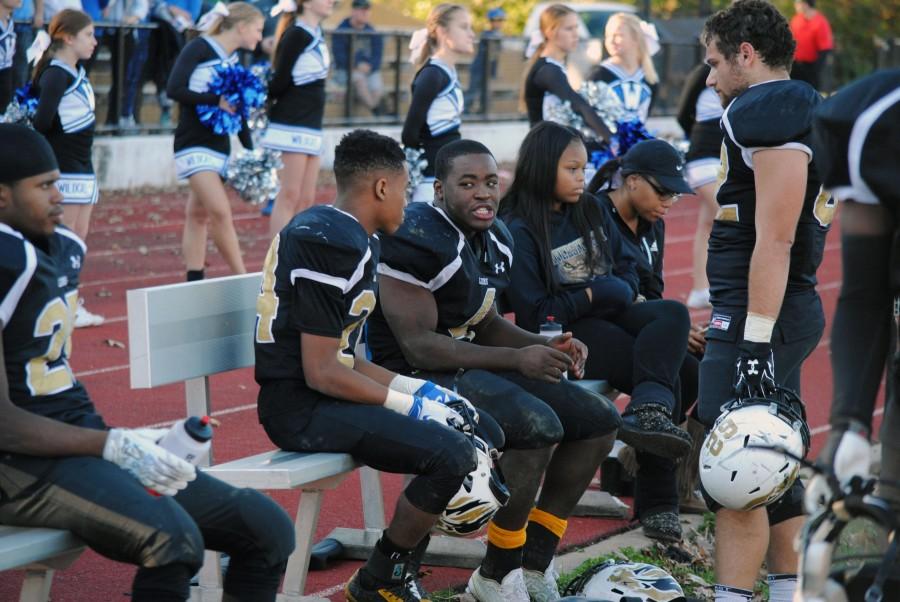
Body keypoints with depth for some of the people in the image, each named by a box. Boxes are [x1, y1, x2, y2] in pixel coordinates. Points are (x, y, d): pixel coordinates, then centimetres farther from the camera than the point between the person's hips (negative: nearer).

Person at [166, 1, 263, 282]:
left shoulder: (234, 60, 11)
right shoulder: (199, 48, -10)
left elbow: (238, 111, 17)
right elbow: (174, 89, -19)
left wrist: (251, 151, 13)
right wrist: (216, 101, -22)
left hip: (219, 145, 7)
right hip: (194, 144, -7)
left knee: (199, 214, 10)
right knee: (221, 211, -15)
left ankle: (195, 282, 12)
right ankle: (242, 278, -11)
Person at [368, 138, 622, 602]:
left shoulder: (494, 240, 11)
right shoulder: (417, 240, -19)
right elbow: (418, 346, -23)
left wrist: (546, 346, 0)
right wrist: (516, 359, -25)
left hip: (470, 365, 10)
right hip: (417, 377, -10)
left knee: (599, 421, 4)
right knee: (538, 425, -30)